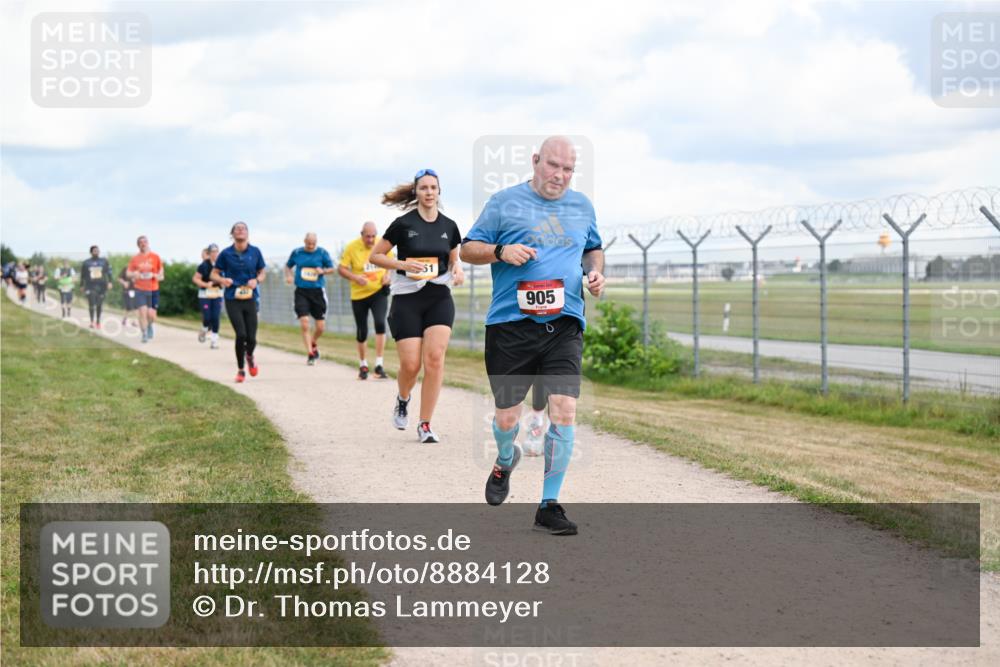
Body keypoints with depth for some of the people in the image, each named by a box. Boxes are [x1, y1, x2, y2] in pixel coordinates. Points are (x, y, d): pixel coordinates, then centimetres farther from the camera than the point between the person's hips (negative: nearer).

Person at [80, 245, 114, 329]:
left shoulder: (104, 261, 7)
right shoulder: (86, 263, 7)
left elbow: (108, 272, 5)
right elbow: (82, 275, 13)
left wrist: (110, 282, -7)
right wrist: (82, 286, 14)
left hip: (101, 286, 1)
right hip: (90, 286, -1)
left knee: (99, 305, 5)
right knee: (91, 304, -14)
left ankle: (98, 321, 18)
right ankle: (92, 321, -5)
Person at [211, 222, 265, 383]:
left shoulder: (255, 252, 3)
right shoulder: (226, 254, 0)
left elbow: (262, 273, 12)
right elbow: (214, 274, 7)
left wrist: (256, 280, -10)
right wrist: (223, 280, -15)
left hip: (250, 299, 2)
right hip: (232, 299, -2)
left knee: (251, 338, -2)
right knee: (241, 335, -15)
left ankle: (249, 356, 35)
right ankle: (240, 370, 6)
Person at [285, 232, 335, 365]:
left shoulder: (322, 253, 1)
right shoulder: (296, 252, 4)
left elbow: (331, 268, 7)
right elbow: (288, 266, 19)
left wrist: (323, 271, -14)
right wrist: (288, 276, -1)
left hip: (318, 291, 0)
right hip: (301, 292, 0)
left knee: (320, 326, 4)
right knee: (304, 323, -13)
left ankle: (314, 344, 35)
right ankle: (310, 353, -6)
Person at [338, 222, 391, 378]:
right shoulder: (352, 247, -11)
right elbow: (341, 269, -6)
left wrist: (387, 275, -8)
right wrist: (355, 277, -23)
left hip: (379, 292, 0)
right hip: (359, 294, 0)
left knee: (380, 324, -21)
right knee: (361, 332, 7)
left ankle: (379, 365, -16)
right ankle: (363, 365, 29)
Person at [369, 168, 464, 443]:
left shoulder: (449, 226, 7)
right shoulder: (403, 224, -4)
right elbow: (375, 256, 1)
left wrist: (458, 269, 0)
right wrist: (403, 264, -14)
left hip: (439, 298, 2)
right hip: (407, 299, -2)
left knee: (435, 358, -13)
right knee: (410, 365, -8)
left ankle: (425, 425, -5)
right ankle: (402, 400, 28)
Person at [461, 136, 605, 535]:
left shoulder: (582, 206, 15)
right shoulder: (504, 203, 3)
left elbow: (593, 248, 30)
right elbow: (468, 248, 6)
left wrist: (595, 271, 8)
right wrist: (501, 251, -13)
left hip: (564, 326, 2)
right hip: (510, 324, -2)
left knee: (564, 411, -12)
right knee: (506, 417, 4)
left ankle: (549, 506, -3)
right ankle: (506, 461, 41)